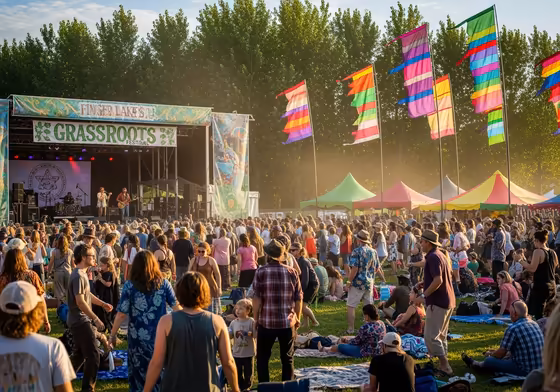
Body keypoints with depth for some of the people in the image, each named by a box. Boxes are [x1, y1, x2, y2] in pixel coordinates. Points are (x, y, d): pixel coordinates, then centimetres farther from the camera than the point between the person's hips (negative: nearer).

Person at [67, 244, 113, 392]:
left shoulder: (81, 274, 12)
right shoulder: (78, 276, -20)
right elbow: (80, 302, -25)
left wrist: (103, 304, 13)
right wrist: (96, 319, -23)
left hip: (79, 321, 10)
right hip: (80, 321, -10)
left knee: (79, 354, 20)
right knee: (93, 356, -6)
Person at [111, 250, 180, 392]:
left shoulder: (129, 286, -8)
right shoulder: (163, 283, -3)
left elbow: (121, 314, -10)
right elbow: (176, 306, -1)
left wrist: (113, 334, 1)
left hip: (138, 337, -1)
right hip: (160, 335, 2)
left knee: (138, 373, 14)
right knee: (159, 371, 15)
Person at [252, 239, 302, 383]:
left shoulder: (261, 272, -7)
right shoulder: (292, 272, 0)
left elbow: (257, 299, -9)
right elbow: (298, 299, 3)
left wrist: (256, 319, 1)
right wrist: (297, 318, 14)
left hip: (266, 322, -2)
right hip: (288, 322, 2)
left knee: (262, 358, 13)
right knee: (287, 358, 14)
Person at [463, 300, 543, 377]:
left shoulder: (513, 329, -19)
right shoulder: (534, 324, 7)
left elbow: (500, 354, -9)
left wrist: (489, 354, 15)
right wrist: (496, 351, 29)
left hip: (525, 371, -8)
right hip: (539, 368, 8)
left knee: (489, 361, 7)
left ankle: (474, 364, 40)